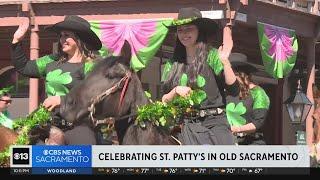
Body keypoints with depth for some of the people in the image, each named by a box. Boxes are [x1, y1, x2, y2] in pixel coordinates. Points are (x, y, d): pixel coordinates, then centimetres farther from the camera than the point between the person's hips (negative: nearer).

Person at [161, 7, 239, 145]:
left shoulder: (212, 56, -1)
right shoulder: (172, 65, 12)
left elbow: (234, 91, -9)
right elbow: (164, 100, 14)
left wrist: (225, 61, -19)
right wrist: (176, 91, -5)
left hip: (213, 125, -3)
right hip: (185, 127, 4)